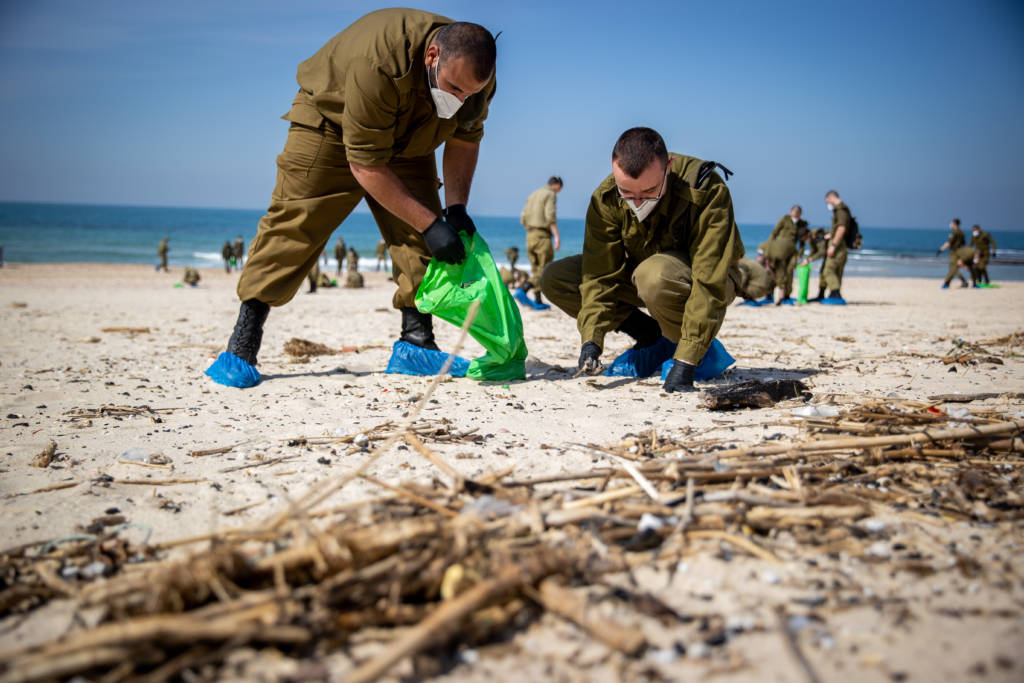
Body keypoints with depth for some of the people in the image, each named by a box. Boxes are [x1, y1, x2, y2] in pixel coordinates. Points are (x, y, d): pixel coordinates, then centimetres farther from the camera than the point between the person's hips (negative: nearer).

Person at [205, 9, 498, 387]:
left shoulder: (475, 74, -21)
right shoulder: (379, 63, -41)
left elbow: (465, 140, -4)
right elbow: (366, 165, -36)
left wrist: (455, 208, -18)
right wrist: (430, 224, -36)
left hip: (405, 141, 6)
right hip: (330, 121, -6)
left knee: (419, 240, -7)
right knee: (294, 225, -14)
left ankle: (416, 343, 0)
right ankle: (242, 346, -10)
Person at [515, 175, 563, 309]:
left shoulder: (533, 195, 19)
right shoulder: (551, 195, -4)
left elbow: (523, 218, 16)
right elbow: (550, 216, -17)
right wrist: (557, 236, -19)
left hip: (530, 235, 8)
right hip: (543, 235, -8)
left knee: (536, 270, 11)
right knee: (544, 269, -8)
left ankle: (538, 301, 7)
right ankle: (522, 291, -25)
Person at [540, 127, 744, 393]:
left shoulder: (707, 191, -31)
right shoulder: (606, 198, -18)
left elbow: (709, 283, -34)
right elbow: (599, 274, -17)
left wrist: (685, 361, -39)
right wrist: (591, 340, -31)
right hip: (639, 274, 5)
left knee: (654, 274, -40)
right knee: (553, 278, -11)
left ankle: (683, 344, -10)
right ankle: (648, 334, -2)